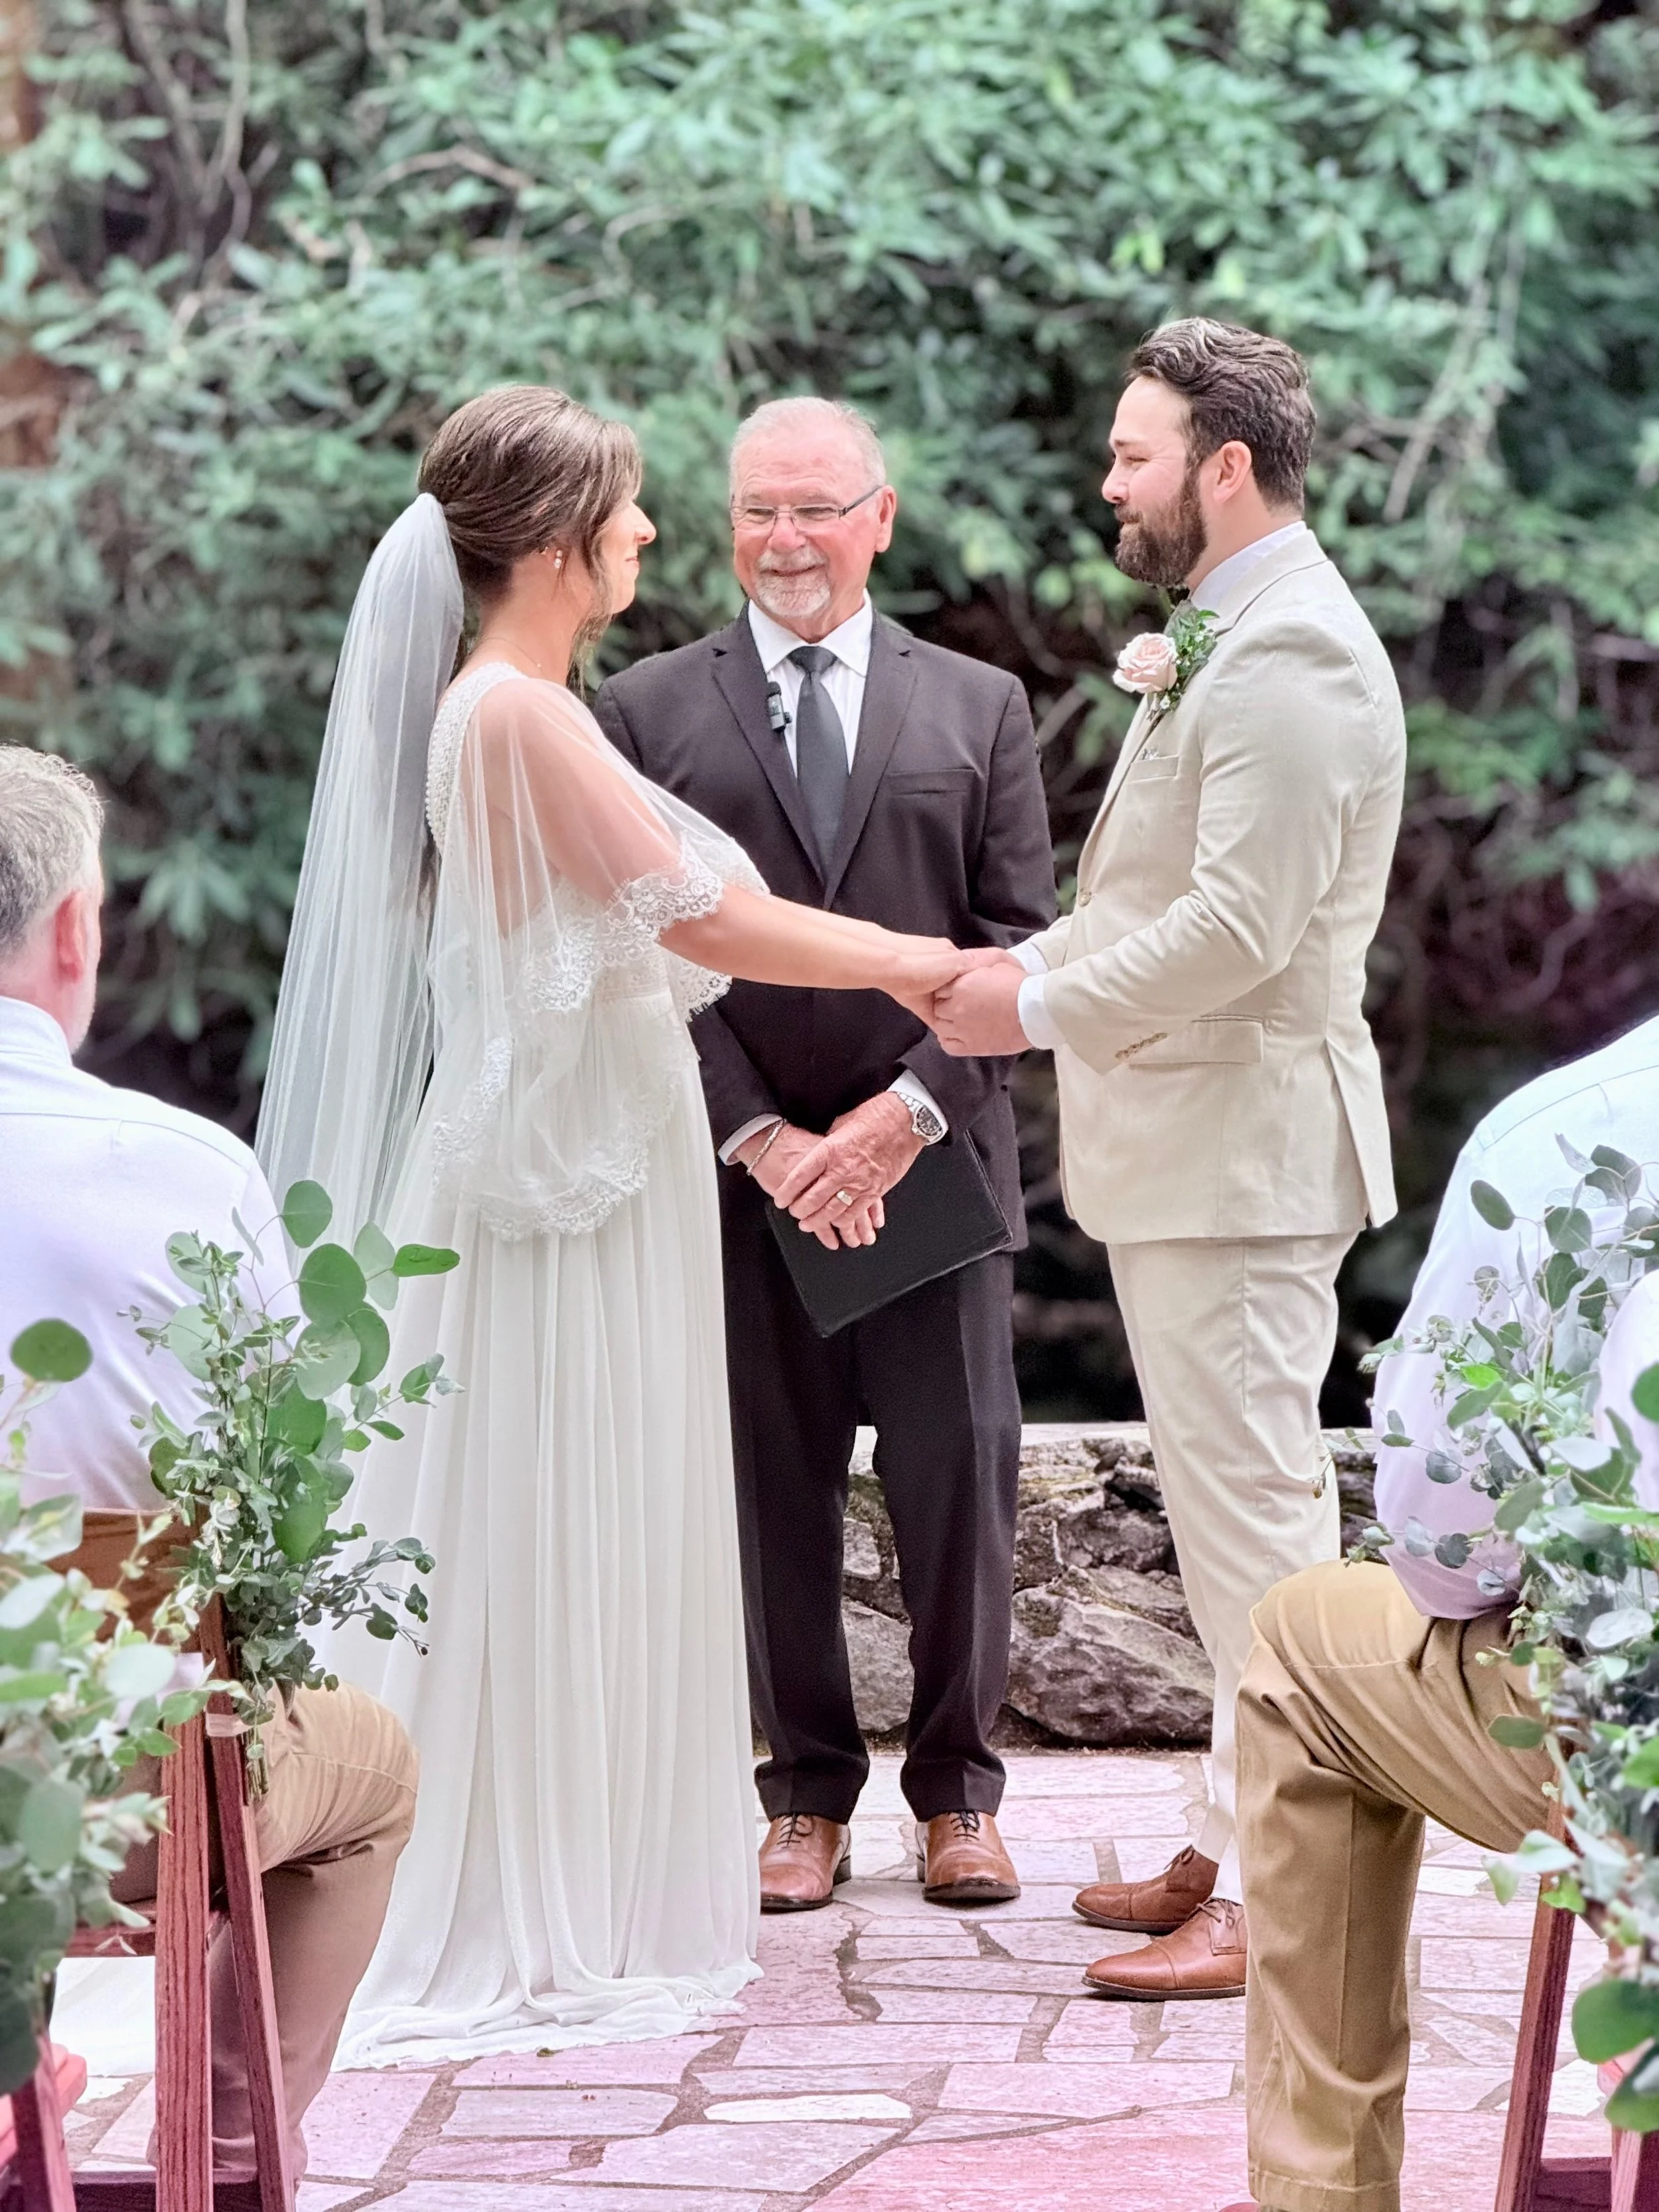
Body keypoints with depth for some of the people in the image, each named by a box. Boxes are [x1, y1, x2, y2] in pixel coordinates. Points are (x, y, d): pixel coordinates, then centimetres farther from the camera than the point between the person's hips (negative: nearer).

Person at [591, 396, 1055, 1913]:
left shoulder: (981, 707, 11)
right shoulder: (649, 711, 7)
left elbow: (1018, 936, 4)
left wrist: (909, 1110, -10)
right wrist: (759, 1135, -9)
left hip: (933, 1159, 1)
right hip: (741, 1161, 0)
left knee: (960, 1477, 2)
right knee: (773, 1488, 3)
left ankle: (958, 1789, 16)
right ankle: (807, 1794, 15)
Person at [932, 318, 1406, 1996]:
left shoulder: (1289, 659, -17)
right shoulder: (1222, 643, 17)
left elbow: (1239, 929, -24)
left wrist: (1038, 1008, -15)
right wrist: (1031, 968, 8)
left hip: (1240, 1144, -11)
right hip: (1187, 1144, 11)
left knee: (1254, 1515, -8)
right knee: (1233, 1512, 15)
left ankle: (1275, 1903, -4)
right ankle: (1241, 1845, 23)